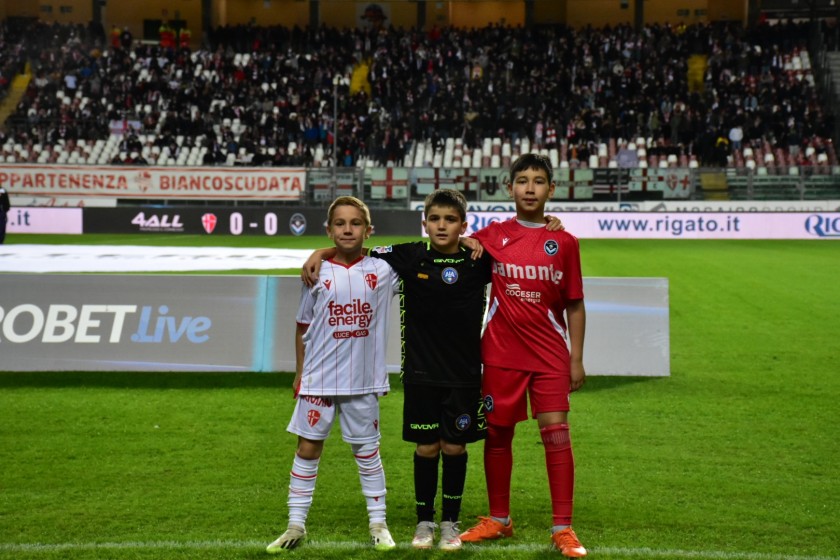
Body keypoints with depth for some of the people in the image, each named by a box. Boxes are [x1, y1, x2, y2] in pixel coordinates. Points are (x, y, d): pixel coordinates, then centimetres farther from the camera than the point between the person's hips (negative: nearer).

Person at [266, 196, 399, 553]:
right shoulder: (319, 274, -2)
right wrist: (299, 373, 6)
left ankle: (378, 524, 22)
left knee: (367, 450, 11)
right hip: (319, 379, 0)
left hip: (363, 380, 0)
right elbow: (303, 327, 5)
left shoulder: (382, 271, -2)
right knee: (308, 448, 6)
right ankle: (296, 526, 16)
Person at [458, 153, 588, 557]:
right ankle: (499, 520, 24)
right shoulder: (492, 236, 2)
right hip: (501, 353, 1)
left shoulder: (563, 242, 1)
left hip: (550, 354, -1)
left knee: (556, 433, -7)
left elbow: (574, 305, 4)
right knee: (497, 434, 8)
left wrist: (577, 358, 0)